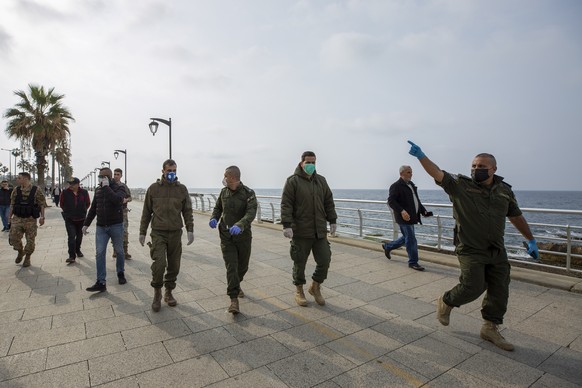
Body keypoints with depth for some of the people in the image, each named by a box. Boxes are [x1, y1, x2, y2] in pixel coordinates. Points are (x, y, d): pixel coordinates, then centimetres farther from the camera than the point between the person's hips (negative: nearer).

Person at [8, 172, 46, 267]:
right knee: (14, 238, -3)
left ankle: (27, 258, 22)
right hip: (17, 218, 3)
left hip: (30, 220, -3)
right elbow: (12, 204, 11)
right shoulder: (16, 190, 4)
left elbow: (42, 204, -6)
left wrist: (42, 217, -12)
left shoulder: (36, 190, -7)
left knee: (30, 240, 4)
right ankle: (20, 252, 26)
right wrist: (9, 216, 7)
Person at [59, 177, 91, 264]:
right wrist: (67, 211, 7)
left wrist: (82, 210, 7)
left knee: (79, 236, 16)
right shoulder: (65, 192, -7)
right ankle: (72, 256, -10)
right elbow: (61, 204, 8)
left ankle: (77, 250, 37)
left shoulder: (84, 192, -5)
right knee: (71, 236, -11)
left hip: (81, 218, 2)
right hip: (69, 219, -2)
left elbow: (88, 203, 9)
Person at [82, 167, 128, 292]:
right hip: (101, 227, 4)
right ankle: (101, 283, 1)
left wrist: (106, 187, -25)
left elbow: (117, 200, -32)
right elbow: (93, 208, 16)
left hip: (116, 226, -4)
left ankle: (121, 273, 30)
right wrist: (86, 223, 15)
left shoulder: (118, 189, -7)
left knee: (119, 251, 9)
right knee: (99, 253, -2)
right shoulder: (98, 190, 9)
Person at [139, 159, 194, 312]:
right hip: (158, 232, -2)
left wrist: (190, 230, -3)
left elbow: (187, 211, 6)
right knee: (159, 263, -15)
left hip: (175, 233, 2)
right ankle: (157, 293, 9)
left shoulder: (182, 189, 4)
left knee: (174, 265, 8)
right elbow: (146, 212, 7)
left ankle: (168, 293, 28)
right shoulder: (153, 188, 1)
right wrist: (142, 232, 7)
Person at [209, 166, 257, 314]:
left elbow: (251, 213, -26)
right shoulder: (224, 192, 3)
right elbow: (218, 208, 16)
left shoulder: (248, 193, -13)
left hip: (243, 236, -1)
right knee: (231, 267, -7)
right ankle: (234, 299, -2)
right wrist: (214, 218, -6)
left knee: (243, 266, 15)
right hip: (226, 236, 2)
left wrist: (239, 225, -43)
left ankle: (236, 284, 45)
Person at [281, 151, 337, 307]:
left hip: (320, 231, 5)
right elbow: (286, 205, -11)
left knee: (324, 260, 7)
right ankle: (299, 291, 28)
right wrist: (286, 225, -19)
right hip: (300, 231, -5)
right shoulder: (293, 181, -5)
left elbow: (329, 202, 17)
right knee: (299, 263, 7)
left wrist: (332, 221, 13)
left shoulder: (321, 180, 12)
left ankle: (315, 287, 31)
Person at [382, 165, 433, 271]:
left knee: (406, 238, 19)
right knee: (411, 240, -3)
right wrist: (401, 211, -32)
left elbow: (416, 200, 23)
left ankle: (387, 246, 37)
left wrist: (423, 211, 10)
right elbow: (391, 201, -20)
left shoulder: (411, 185, 17)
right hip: (404, 218, -9)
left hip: (411, 217, 9)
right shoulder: (396, 186, -12)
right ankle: (413, 262, 10)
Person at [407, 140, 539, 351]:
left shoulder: (504, 190, 6)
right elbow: (437, 173, -22)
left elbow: (516, 216, 17)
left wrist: (531, 240, 21)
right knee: (473, 287, -9)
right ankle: (445, 303, 21)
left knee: (499, 292, 9)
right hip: (470, 251, -5)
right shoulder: (460, 185, -8)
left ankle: (490, 328, 28)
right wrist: (421, 156, -36)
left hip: (497, 252, 5)